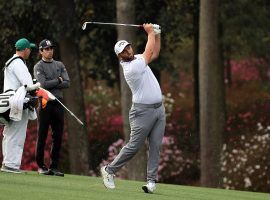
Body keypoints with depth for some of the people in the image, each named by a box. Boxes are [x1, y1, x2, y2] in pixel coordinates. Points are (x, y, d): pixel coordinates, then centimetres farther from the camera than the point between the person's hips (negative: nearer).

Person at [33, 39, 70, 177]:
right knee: (42, 136, -3)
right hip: (45, 103, -5)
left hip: (58, 103, 5)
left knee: (58, 137, 2)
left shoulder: (59, 65, 15)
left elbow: (67, 83, 4)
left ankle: (54, 166, 7)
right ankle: (41, 165, 3)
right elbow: (43, 84, -14)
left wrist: (50, 85, -7)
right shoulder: (38, 67, 1)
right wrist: (58, 80, -3)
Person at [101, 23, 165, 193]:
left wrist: (157, 34, 12)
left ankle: (151, 180, -2)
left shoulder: (137, 59, 10)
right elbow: (149, 52, -9)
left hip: (159, 109, 8)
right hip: (143, 111, -8)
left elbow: (155, 54, 23)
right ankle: (109, 170, 10)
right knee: (134, 146, -5)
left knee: (155, 146, 0)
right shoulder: (130, 69, -17)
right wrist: (150, 32, 2)